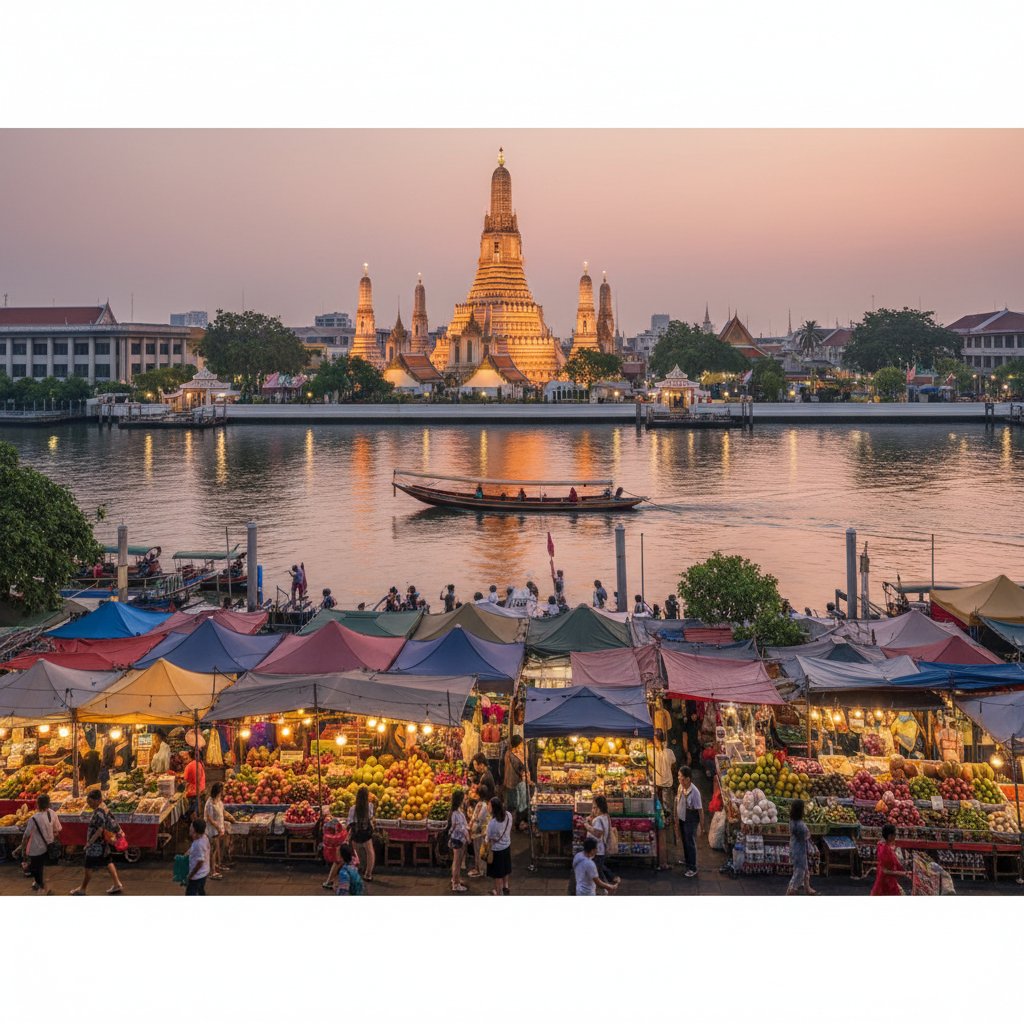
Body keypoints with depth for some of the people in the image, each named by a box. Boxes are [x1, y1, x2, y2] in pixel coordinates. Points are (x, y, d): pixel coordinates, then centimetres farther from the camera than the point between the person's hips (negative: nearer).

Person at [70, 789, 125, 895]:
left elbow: (100, 830, -29)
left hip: (96, 845, -9)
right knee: (108, 862, 17)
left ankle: (82, 889, 22)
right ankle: (117, 884, 21)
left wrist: (89, 842, -22)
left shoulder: (99, 812, -28)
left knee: (89, 867, 7)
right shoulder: (103, 808, 1)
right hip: (103, 843, 9)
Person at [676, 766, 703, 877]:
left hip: (691, 821, -7)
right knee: (685, 841, 24)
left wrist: (701, 826, -16)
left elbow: (700, 810, -22)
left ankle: (692, 868, 21)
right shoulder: (681, 787, -9)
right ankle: (687, 860, 46)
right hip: (682, 819, 7)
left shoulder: (694, 792, -30)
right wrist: (676, 815, 16)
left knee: (690, 843, 6)